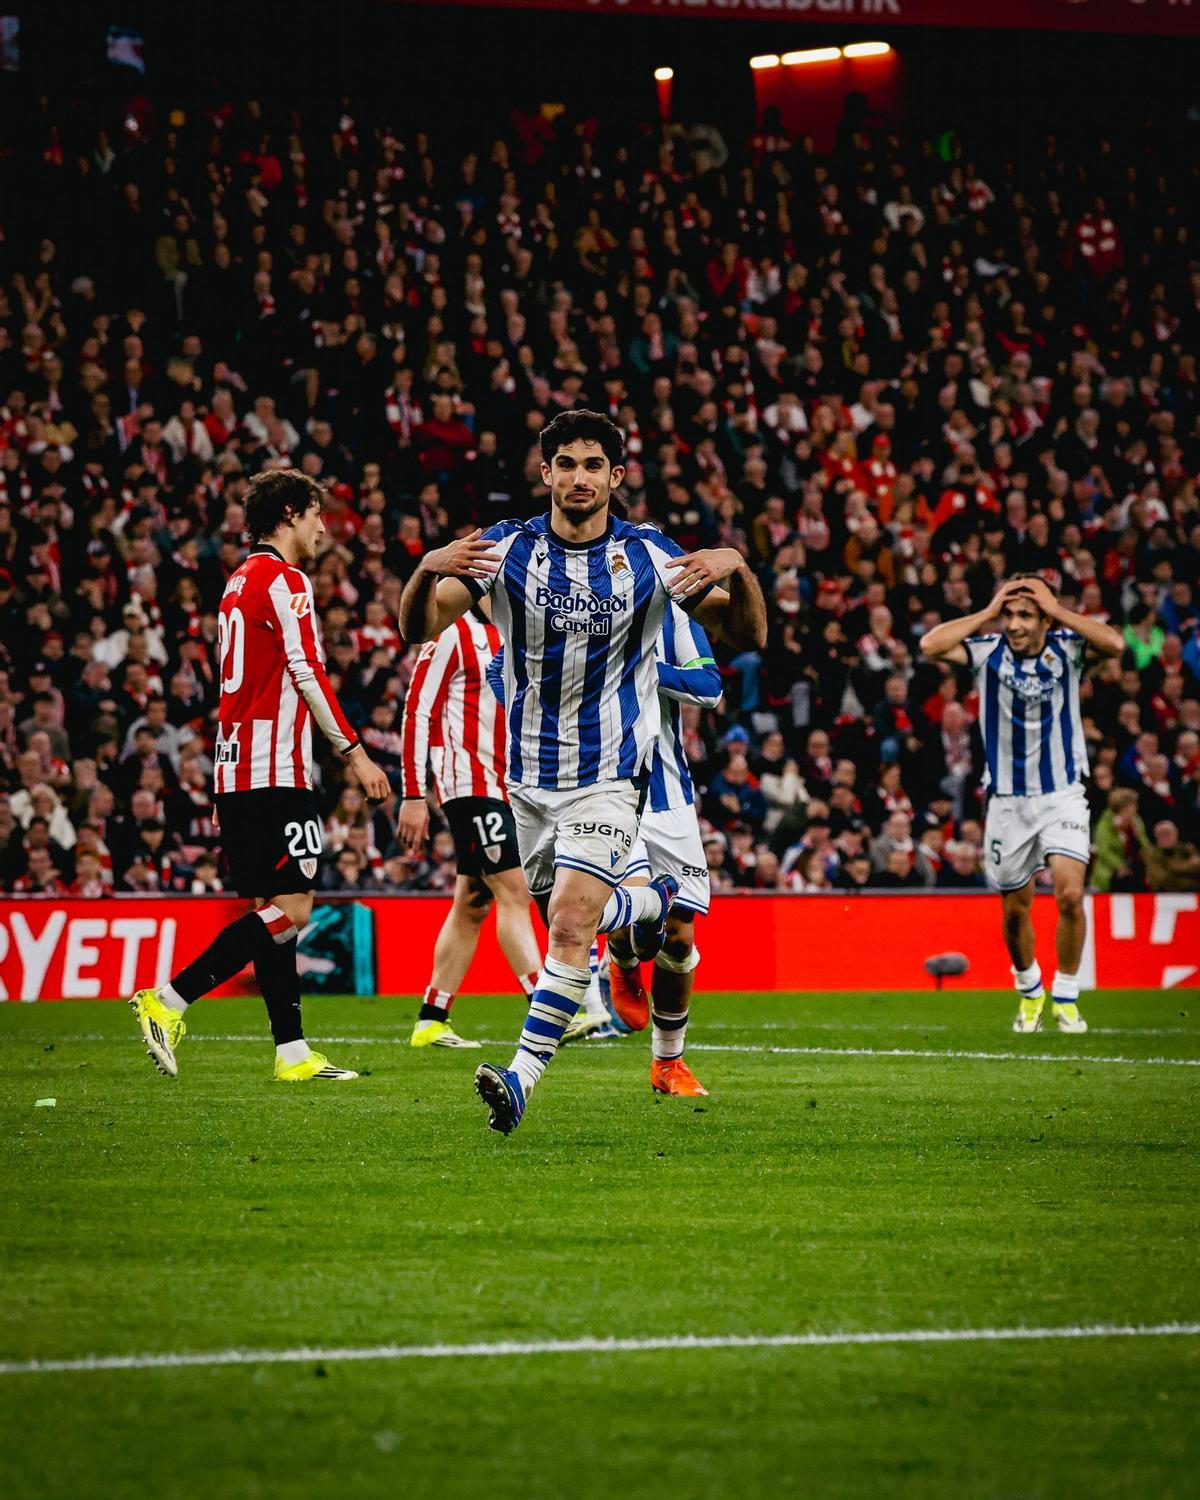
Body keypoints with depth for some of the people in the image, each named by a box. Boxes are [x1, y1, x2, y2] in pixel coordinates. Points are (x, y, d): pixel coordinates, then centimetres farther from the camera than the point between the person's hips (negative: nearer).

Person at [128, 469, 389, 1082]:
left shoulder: (239, 582, 20)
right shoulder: (283, 580, -8)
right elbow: (308, 675, -14)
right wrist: (354, 752, -9)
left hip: (237, 772, 10)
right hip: (275, 774, -10)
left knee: (273, 909, 8)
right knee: (291, 908, -11)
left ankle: (292, 1052, 5)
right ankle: (167, 1002, -15)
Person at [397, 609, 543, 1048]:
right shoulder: (452, 634, -7)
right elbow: (418, 712, -10)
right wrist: (413, 796, -14)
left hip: (507, 788, 8)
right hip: (469, 782, -8)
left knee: (472, 904, 9)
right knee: (514, 893, -14)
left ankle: (431, 1021, 14)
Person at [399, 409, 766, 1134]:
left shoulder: (648, 555, -5)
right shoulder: (507, 549, -5)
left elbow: (749, 634, -1)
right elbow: (418, 630, -10)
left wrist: (737, 568, -22)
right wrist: (428, 570, -32)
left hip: (607, 779, -3)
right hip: (527, 776, 3)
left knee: (570, 922, -20)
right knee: (567, 917, 15)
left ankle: (523, 1078, -18)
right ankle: (655, 901, 47)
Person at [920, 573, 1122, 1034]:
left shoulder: (1066, 648, -8)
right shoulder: (989, 651, -7)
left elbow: (1114, 644, -28)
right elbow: (931, 645, -23)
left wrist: (1057, 608, -22)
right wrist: (988, 612, -19)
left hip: (1062, 794, -1)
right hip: (1007, 801, 1)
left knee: (1070, 894, -19)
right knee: (1015, 910, 10)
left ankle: (1066, 998, -2)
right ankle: (1029, 991, 36)